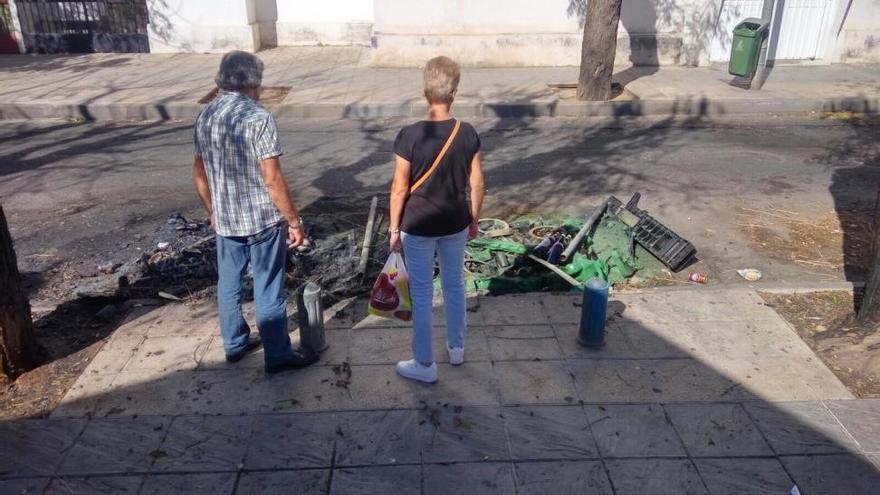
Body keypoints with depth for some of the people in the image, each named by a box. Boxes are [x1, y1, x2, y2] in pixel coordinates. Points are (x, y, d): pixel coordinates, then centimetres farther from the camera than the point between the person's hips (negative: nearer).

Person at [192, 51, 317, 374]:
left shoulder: (205, 117, 3)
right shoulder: (258, 118, -18)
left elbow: (199, 172, 11)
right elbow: (273, 179, -20)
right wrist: (294, 221, -12)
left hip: (225, 220, 7)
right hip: (263, 220, -6)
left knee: (228, 284, 19)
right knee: (268, 290, 5)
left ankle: (235, 344, 35)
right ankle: (278, 355, 18)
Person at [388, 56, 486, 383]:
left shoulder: (410, 135, -19)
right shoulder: (467, 133, -8)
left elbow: (400, 189, -14)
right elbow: (477, 184, -1)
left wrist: (394, 228, -2)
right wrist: (474, 220, 14)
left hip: (418, 227, -3)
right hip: (456, 224, 4)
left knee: (422, 294, 9)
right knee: (454, 285, 21)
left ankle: (425, 365, 20)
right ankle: (456, 347, 39)